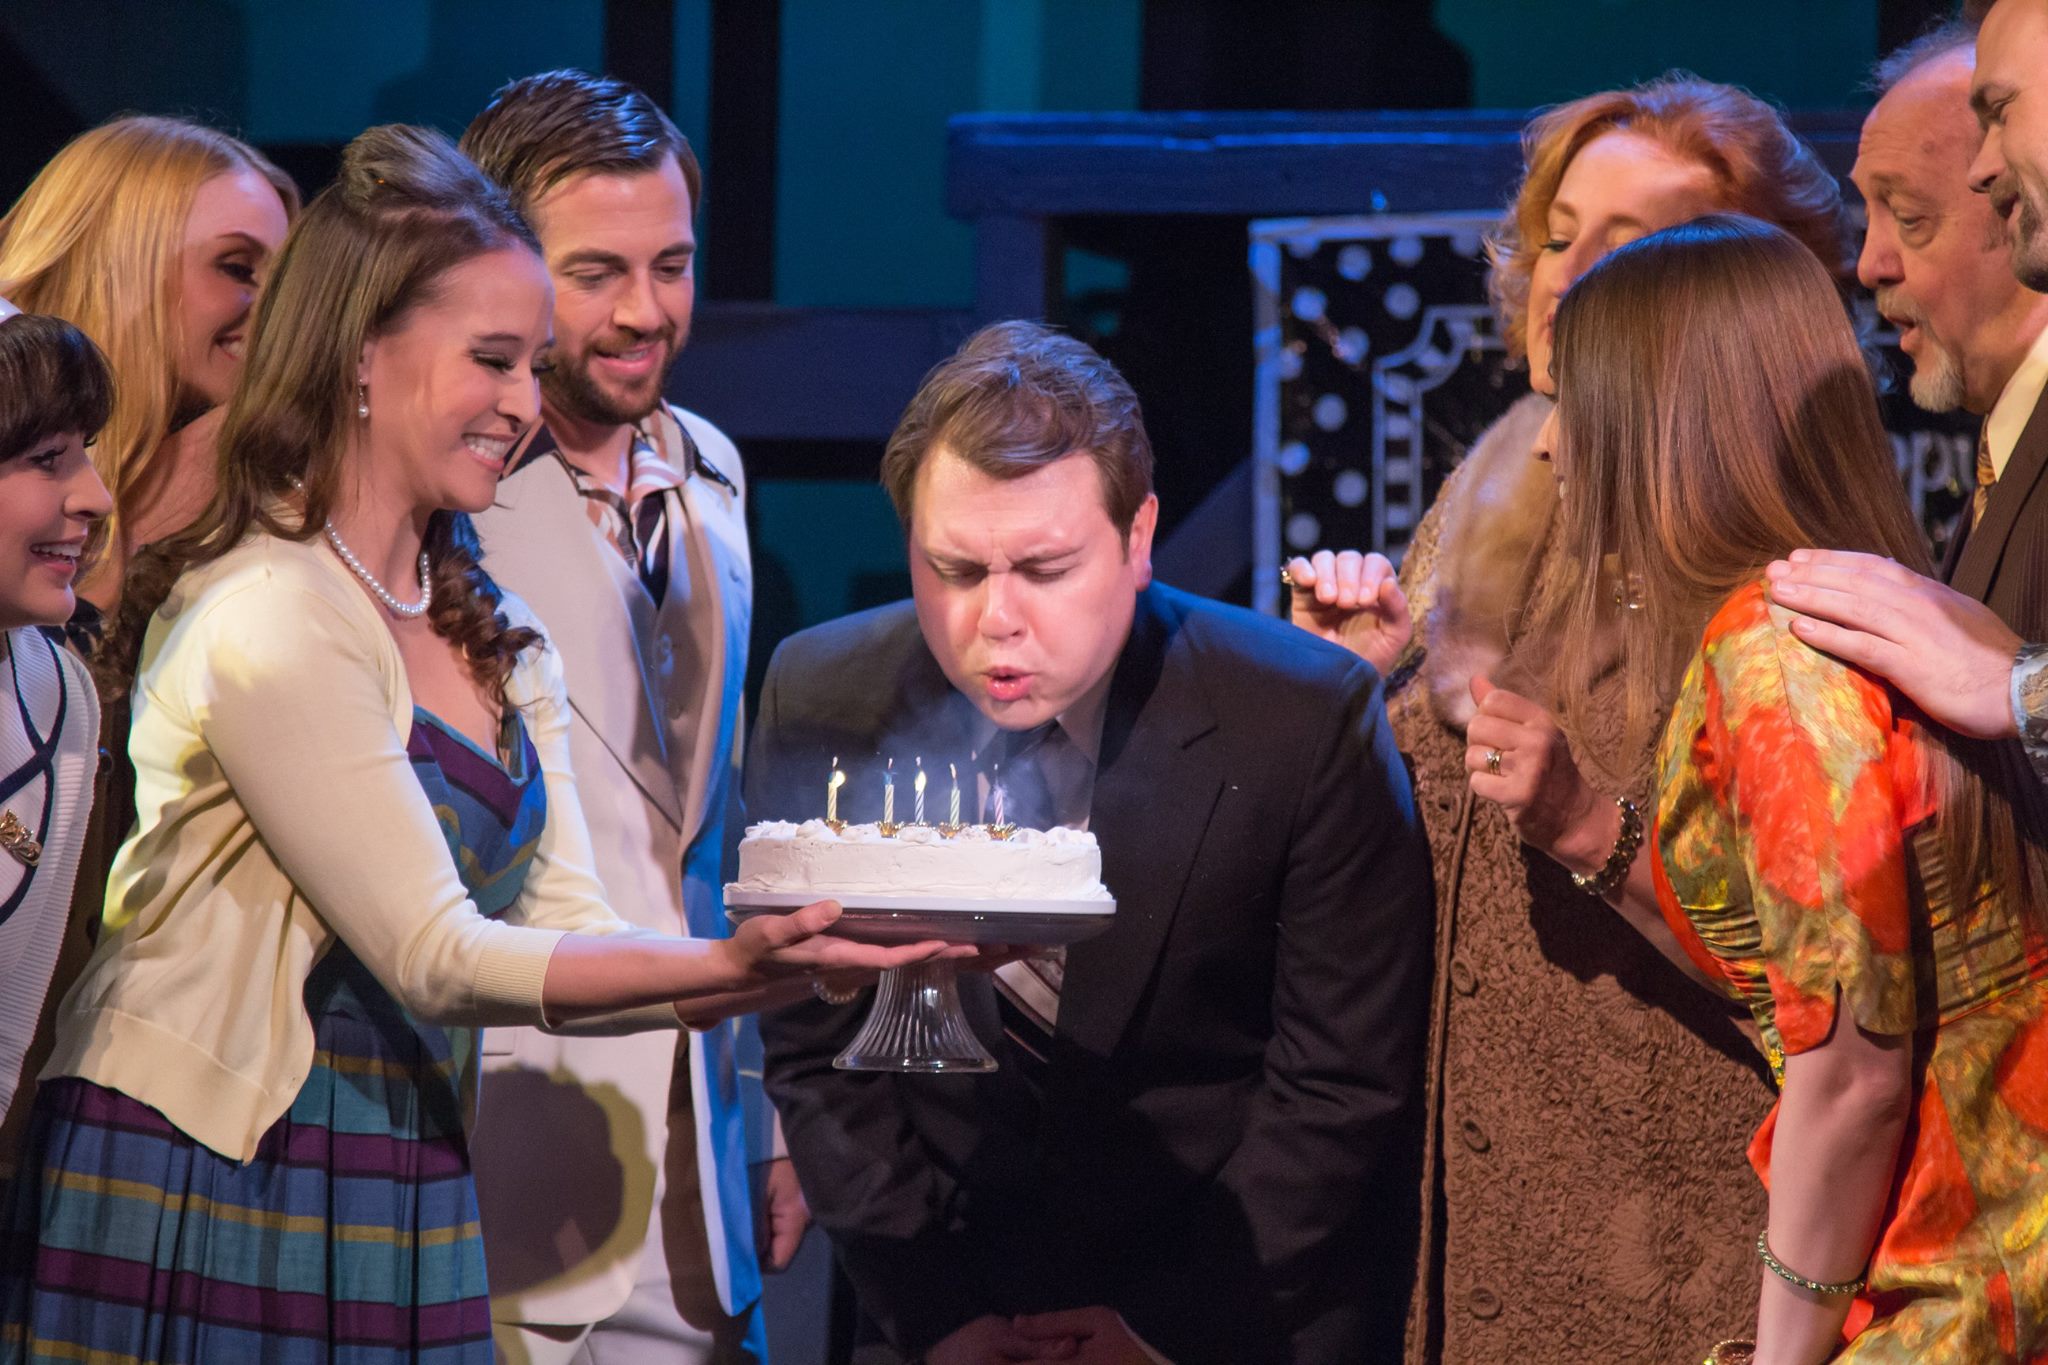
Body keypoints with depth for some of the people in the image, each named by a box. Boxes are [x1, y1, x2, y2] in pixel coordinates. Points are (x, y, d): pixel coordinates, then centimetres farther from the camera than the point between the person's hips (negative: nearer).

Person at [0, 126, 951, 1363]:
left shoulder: (499, 641, 12)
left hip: (402, 1207, 8)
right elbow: (435, 958, -17)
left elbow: (565, 938, 6)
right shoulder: (268, 620, -15)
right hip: (210, 1203, -8)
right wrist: (732, 967, -24)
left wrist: (790, 964, -11)